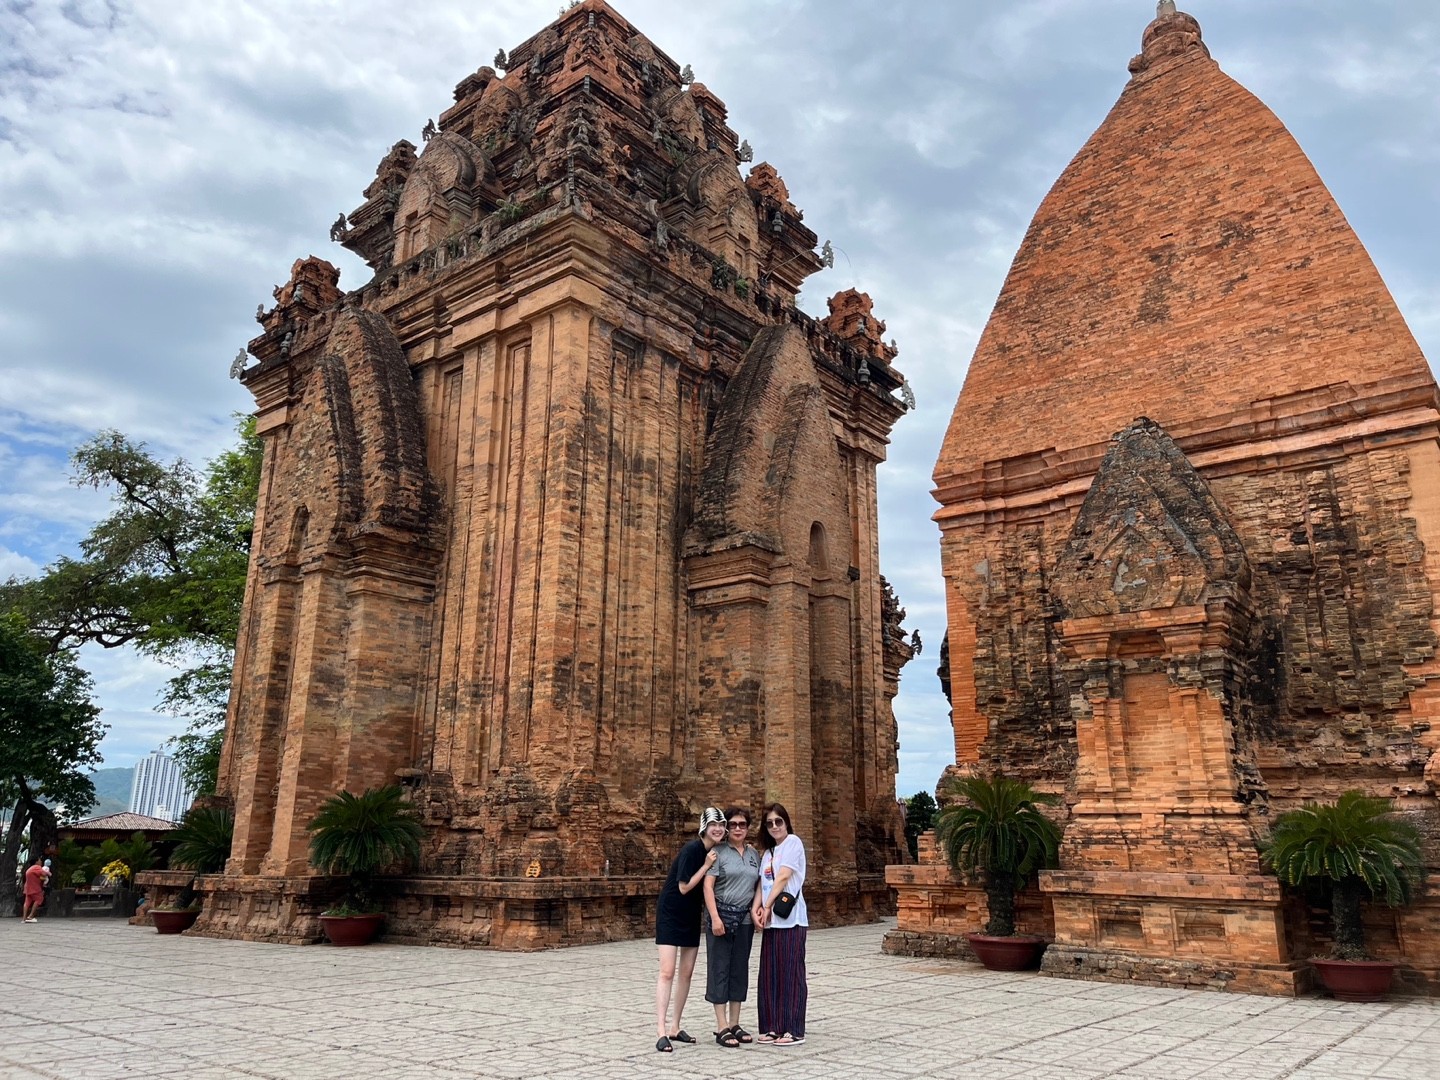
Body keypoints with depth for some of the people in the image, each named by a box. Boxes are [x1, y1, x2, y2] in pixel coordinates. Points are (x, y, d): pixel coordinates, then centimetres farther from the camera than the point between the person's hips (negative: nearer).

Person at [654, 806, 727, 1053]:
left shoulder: (718, 851, 0)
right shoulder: (692, 850, -22)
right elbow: (684, 887, -21)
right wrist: (707, 865, -21)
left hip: (692, 916, 7)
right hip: (670, 914, -7)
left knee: (686, 973, 9)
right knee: (668, 972, -11)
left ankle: (676, 1028, 18)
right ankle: (661, 1032, -11)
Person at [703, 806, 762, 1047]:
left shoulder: (754, 854, 11)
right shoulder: (718, 852, -5)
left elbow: (759, 885, 12)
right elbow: (708, 886, -10)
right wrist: (715, 918, -17)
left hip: (745, 919, 5)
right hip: (721, 916, -5)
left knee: (740, 970, 10)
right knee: (719, 968, -1)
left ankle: (734, 1024, 19)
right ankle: (722, 1028, 3)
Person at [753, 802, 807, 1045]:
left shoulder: (793, 842, -4)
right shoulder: (768, 852, 18)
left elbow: (783, 877, -11)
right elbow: (762, 884, 10)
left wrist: (767, 907, -7)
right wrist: (756, 909, -6)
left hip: (790, 919, -7)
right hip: (771, 921, 7)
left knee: (790, 973, -3)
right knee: (770, 973, 7)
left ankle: (793, 1030, 3)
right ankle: (773, 1027, 15)